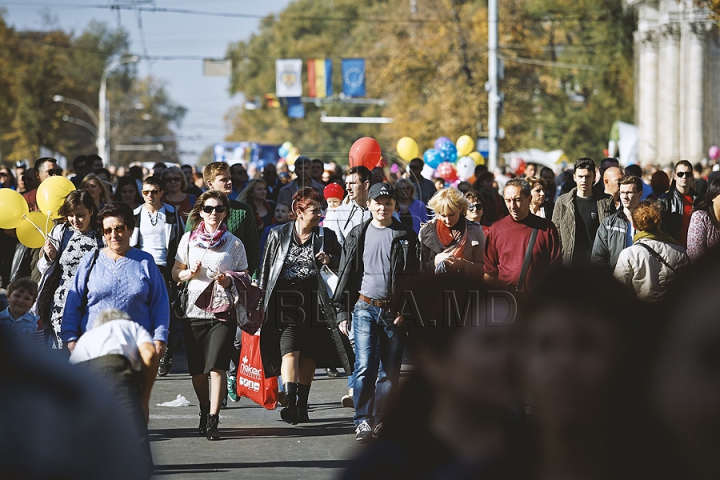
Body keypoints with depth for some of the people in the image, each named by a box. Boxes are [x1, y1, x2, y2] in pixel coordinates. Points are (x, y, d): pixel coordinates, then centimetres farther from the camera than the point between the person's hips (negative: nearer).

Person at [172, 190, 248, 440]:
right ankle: (204, 412, 29)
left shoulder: (234, 243, 5)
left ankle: (213, 421, -15)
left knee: (217, 366, -15)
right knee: (197, 370, 7)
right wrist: (190, 273, -7)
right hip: (194, 311, 3)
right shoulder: (189, 239, 9)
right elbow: (175, 273, 14)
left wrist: (229, 281, -12)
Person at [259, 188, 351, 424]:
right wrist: (263, 302, 8)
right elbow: (266, 270, 10)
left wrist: (330, 260, -7)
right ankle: (290, 403, -24)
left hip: (313, 302, 2)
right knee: (289, 351, -16)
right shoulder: (278, 235, 4)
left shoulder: (326, 236, 6)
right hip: (285, 301, -2)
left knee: (309, 355, 7)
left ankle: (302, 406, 18)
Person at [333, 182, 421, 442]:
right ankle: (363, 421, -10)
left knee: (390, 370, 3)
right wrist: (342, 311, 6)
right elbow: (347, 274, 11)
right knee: (365, 366, -11)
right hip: (365, 308, 0)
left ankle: (381, 420, 11)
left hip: (394, 311, 0)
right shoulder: (359, 235, 9)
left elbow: (414, 275, 4)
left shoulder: (405, 236, 5)